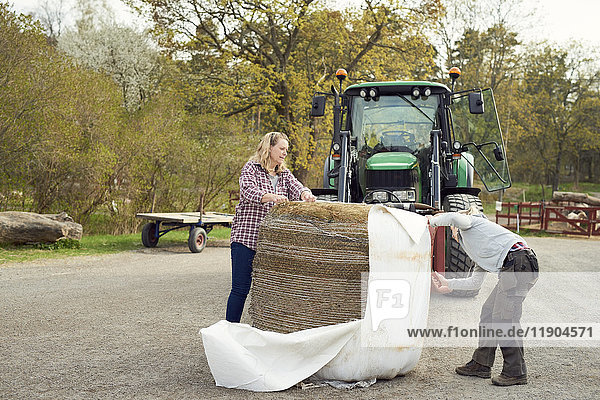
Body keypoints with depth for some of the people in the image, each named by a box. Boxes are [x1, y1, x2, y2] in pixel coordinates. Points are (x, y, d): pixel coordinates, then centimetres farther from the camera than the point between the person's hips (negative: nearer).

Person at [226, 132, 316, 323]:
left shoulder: (284, 174, 18)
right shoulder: (251, 168, 0)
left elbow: (296, 186, 0)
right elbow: (249, 191, -18)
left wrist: (305, 193, -25)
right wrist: (272, 197, -36)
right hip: (246, 237, -5)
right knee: (241, 288, -4)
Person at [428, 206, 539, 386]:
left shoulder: (471, 223, 12)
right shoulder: (479, 250, 34)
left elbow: (455, 218, -13)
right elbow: (475, 281, 33)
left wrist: (433, 220, 3)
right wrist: (449, 284, 40)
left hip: (518, 261, -10)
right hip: (512, 267, 10)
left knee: (503, 318, -10)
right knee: (489, 311, 14)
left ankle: (516, 372, -6)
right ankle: (481, 364, 22)